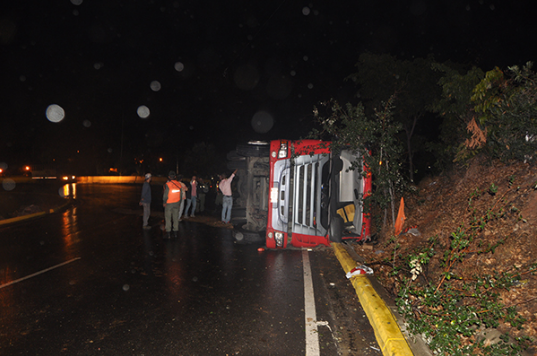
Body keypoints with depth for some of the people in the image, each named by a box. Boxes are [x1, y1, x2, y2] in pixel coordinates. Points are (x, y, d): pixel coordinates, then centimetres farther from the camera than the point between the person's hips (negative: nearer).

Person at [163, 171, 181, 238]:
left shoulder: (167, 184, -16)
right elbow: (180, 194, 3)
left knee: (168, 218, 4)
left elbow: (166, 195, -15)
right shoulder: (178, 184, -1)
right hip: (176, 203, 5)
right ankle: (175, 233, 17)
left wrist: (164, 202, 1)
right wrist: (178, 203, 13)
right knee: (176, 218, 11)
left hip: (169, 204, -4)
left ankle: (168, 233, 6)